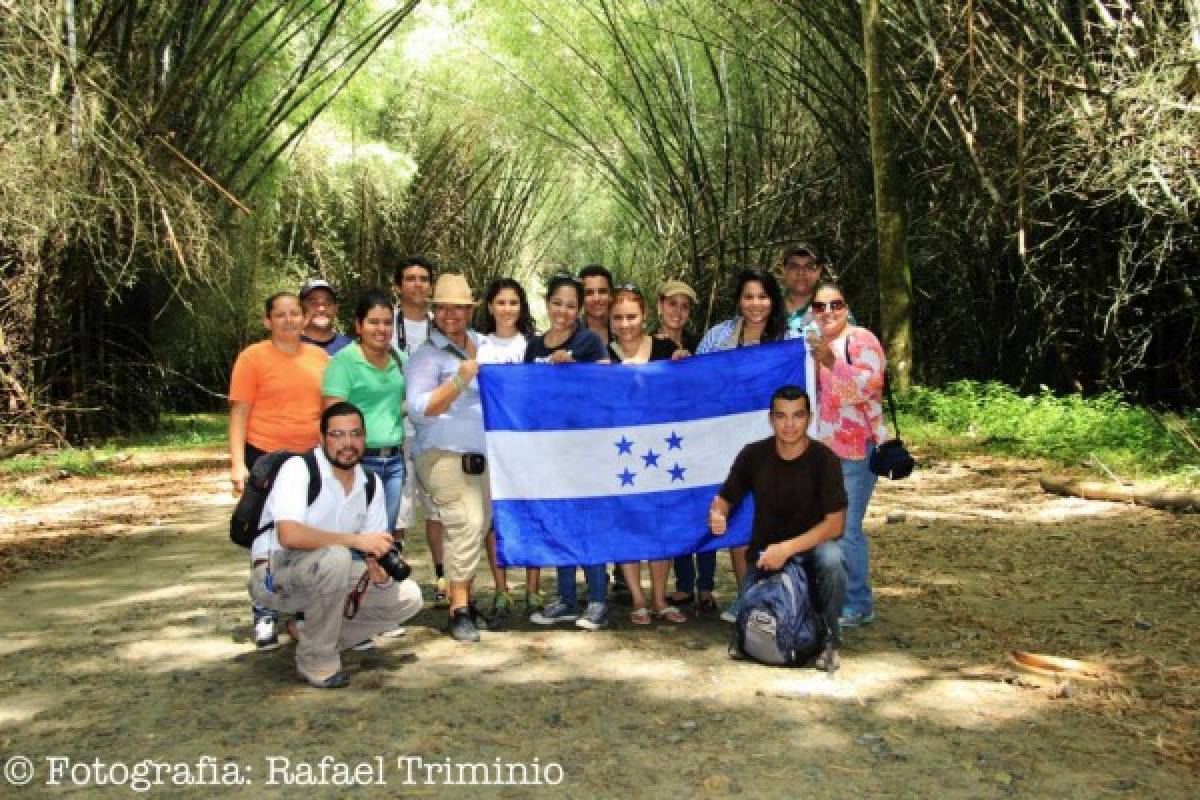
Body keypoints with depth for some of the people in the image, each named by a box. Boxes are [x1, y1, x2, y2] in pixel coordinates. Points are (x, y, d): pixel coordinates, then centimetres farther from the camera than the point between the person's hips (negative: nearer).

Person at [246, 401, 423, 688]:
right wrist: (356, 540, -32)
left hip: (325, 581, 7)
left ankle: (313, 636, 6)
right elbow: (288, 536, -34)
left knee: (408, 597, -6)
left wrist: (379, 570, -22)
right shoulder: (298, 468, -19)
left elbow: (375, 550, 3)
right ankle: (315, 659, -17)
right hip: (274, 576, -7)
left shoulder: (371, 484, 2)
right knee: (335, 557, -38)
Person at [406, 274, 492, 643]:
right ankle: (459, 609, -8)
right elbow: (419, 409, -14)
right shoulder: (428, 354, -5)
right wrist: (460, 380, -22)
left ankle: (464, 598, 20)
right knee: (464, 523, -16)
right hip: (444, 455, -7)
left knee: (479, 527, 7)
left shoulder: (483, 345, 14)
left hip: (482, 455, 7)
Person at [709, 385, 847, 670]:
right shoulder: (754, 455, -8)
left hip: (811, 542, -3)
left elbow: (835, 523, -20)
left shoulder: (824, 460, -16)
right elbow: (724, 499, 0)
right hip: (764, 549, 3)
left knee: (831, 560, -36)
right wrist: (716, 515, -25)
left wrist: (787, 549, -29)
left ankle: (830, 639, -12)